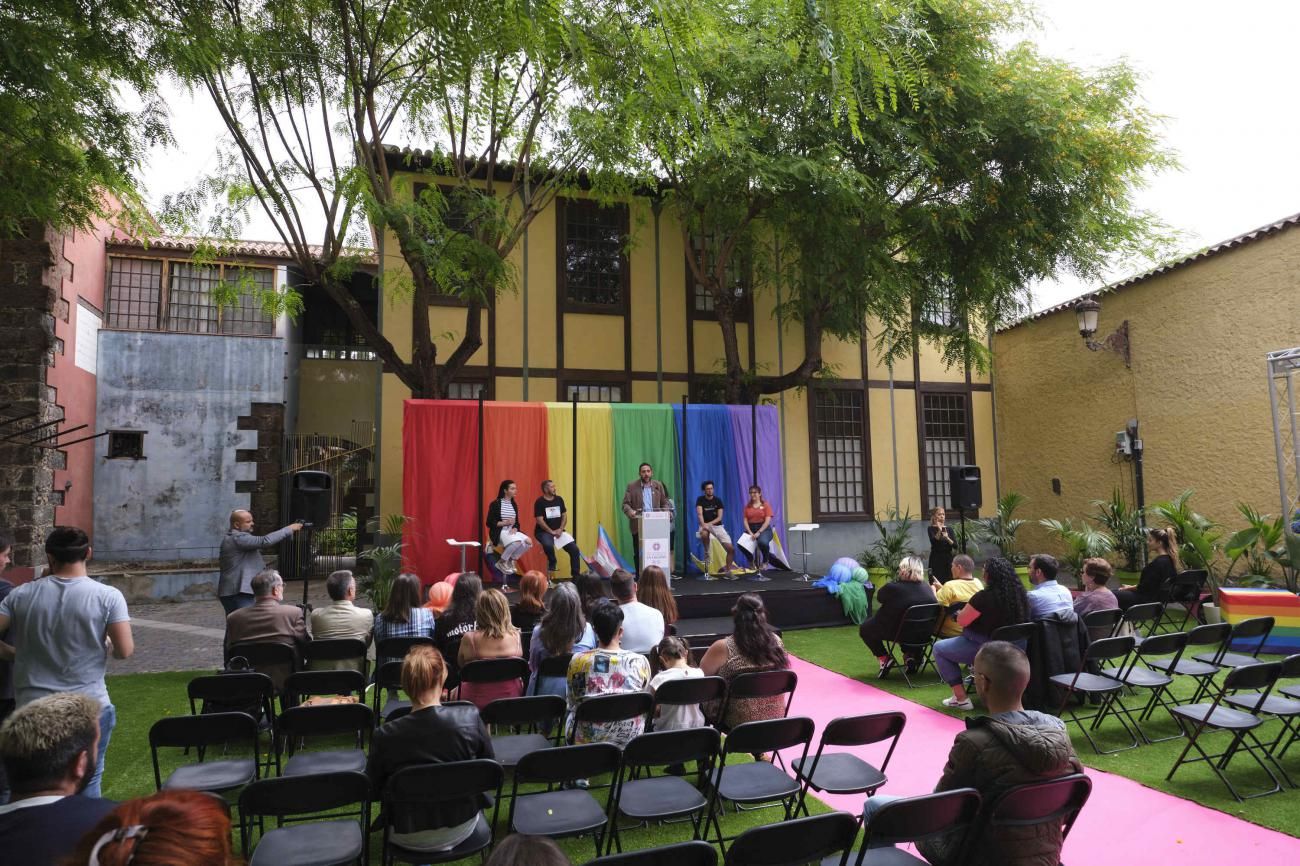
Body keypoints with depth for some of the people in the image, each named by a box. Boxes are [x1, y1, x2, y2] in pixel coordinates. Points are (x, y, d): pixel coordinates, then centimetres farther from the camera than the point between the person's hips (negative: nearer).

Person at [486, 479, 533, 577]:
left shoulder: (514, 505, 13)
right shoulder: (495, 504, -6)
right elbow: (489, 523, -9)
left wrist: (515, 528, -9)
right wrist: (505, 522, -18)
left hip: (512, 531, 6)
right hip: (499, 532, -6)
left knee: (528, 542, -21)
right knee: (517, 542, -35)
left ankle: (511, 560, 0)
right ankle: (502, 562, -12)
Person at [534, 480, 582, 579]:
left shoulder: (559, 499, 7)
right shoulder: (539, 502, -8)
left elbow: (564, 516, 7)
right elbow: (539, 520, -13)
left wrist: (560, 529, -9)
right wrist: (552, 532, -18)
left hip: (558, 531, 5)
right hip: (544, 532, -5)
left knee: (574, 549, -9)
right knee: (549, 545, -37)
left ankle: (576, 575, 3)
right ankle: (552, 566, -6)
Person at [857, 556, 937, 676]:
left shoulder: (893, 587, -23)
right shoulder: (927, 588, -8)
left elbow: (879, 598, -1)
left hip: (894, 633, -5)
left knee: (865, 627, 19)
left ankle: (884, 658, 6)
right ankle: (910, 655, 21)